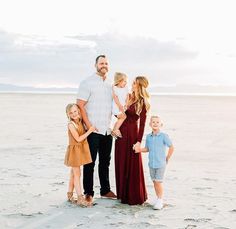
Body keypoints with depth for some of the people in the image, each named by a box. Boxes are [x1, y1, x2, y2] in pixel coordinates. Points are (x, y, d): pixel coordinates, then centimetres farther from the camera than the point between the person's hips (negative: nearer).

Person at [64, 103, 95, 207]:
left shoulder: (80, 122, 5)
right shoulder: (71, 124, -17)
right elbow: (78, 139, -19)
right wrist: (89, 131, -19)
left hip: (81, 150, 7)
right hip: (74, 150, -7)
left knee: (74, 173, 16)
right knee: (77, 174, -5)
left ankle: (70, 194, 27)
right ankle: (80, 198, -4)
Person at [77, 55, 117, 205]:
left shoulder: (110, 85, 13)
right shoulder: (88, 83, -5)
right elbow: (80, 105, -11)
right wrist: (89, 125, -15)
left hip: (107, 130, 6)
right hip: (93, 130, -6)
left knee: (105, 162, 14)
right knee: (90, 162, 1)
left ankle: (105, 190, 25)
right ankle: (89, 193, 9)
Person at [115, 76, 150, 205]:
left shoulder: (142, 103, -9)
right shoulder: (128, 97, 8)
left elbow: (142, 124, -11)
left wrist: (138, 141, -15)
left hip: (132, 133, -6)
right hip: (121, 132, 6)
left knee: (133, 165, 0)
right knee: (121, 164, 12)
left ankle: (135, 196, 12)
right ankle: (123, 193, 24)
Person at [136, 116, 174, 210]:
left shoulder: (163, 136, -10)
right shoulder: (148, 137, 4)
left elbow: (171, 147, -6)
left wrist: (167, 158, -3)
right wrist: (139, 150, -6)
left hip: (161, 164, -5)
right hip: (151, 163, 5)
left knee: (158, 182, -5)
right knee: (154, 182, 11)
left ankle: (160, 201, 6)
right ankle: (158, 198, 23)